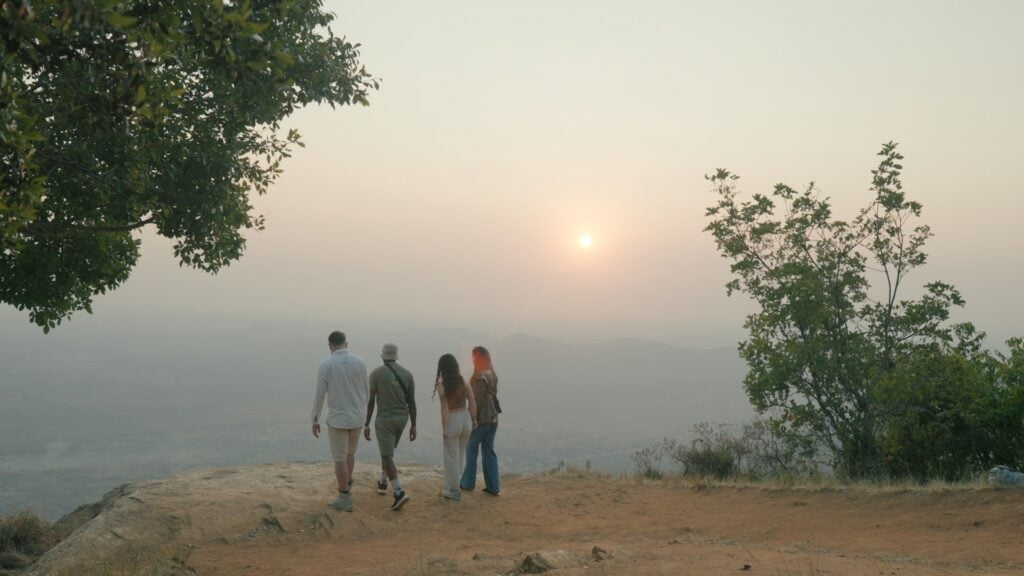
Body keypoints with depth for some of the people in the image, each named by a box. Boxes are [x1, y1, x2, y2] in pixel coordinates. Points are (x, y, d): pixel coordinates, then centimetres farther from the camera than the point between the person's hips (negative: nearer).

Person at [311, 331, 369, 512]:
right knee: (349, 452, 27)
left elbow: (319, 395, -12)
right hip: (357, 417, 4)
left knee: (340, 459, 6)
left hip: (337, 418, -4)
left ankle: (344, 499, 10)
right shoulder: (360, 362, -2)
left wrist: (315, 420, -3)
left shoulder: (326, 365, -12)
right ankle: (346, 483, 39)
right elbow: (366, 391, 7)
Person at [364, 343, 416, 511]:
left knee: (387, 456, -5)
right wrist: (413, 426, 5)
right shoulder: (407, 374, 0)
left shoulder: (375, 373, -9)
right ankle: (382, 483, 39)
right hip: (401, 419, 5)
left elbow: (370, 401, -10)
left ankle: (399, 492, -20)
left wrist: (366, 425, -5)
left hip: (384, 420, -5)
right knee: (387, 450, 27)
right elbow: (412, 402, -1)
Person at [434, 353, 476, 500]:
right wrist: (473, 419, 7)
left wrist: (444, 428, -14)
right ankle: (451, 484, 34)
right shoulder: (463, 381, -3)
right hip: (465, 418, 5)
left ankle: (453, 490, 16)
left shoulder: (441, 385, -15)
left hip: (452, 421, -5)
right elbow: (472, 402, -3)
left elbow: (444, 408, -19)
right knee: (459, 454, 21)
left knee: (452, 457, 8)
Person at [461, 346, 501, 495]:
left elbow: (477, 400, -18)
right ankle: (493, 486, 10)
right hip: (493, 418, 8)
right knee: (489, 452, 10)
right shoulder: (492, 375, 8)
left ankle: (468, 483, 16)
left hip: (481, 419, -8)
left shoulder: (481, 377, -17)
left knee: (471, 450, 7)